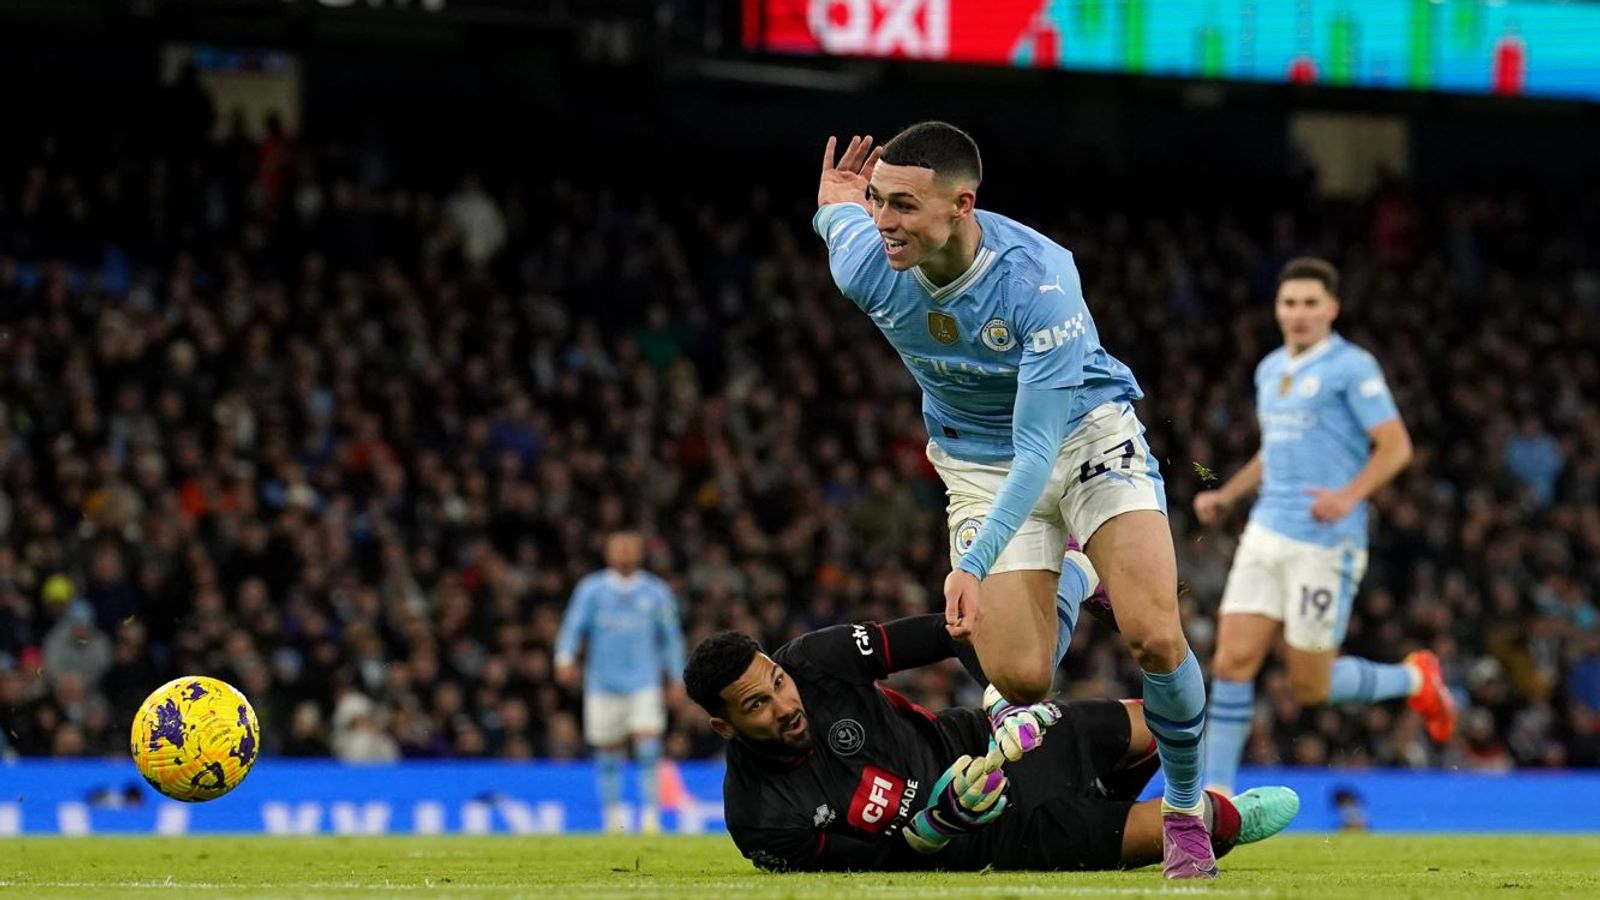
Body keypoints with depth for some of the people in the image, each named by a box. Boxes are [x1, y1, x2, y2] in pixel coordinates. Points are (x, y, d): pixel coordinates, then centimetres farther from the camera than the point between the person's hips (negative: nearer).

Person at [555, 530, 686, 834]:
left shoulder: (656, 592, 8)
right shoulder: (591, 589, 4)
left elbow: (670, 637, 14)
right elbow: (573, 626, -1)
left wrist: (676, 679, 11)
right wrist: (565, 658, -19)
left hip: (645, 681, 0)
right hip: (603, 683, 0)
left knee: (648, 747, -14)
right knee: (608, 752, 3)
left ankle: (650, 813, -10)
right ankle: (613, 816, 15)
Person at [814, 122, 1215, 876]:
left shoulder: (1038, 281, -34)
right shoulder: (865, 266, -22)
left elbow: (1038, 449, -34)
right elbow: (838, 211, 6)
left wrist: (975, 565, -40)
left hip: (1086, 434, -3)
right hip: (980, 464, 3)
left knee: (1153, 637, -22)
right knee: (1020, 680, -10)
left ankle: (1185, 810, 4)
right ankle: (1073, 584, 28)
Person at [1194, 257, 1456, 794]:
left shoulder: (1352, 367, -7)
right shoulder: (1270, 370, 16)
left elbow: (1396, 446, -11)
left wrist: (1349, 496, -26)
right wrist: (1226, 495, 18)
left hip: (1325, 543, -6)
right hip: (1265, 534, 6)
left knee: (1311, 685, -1)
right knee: (1233, 662, -5)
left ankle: (1415, 679, 24)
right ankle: (1216, 793, -2)